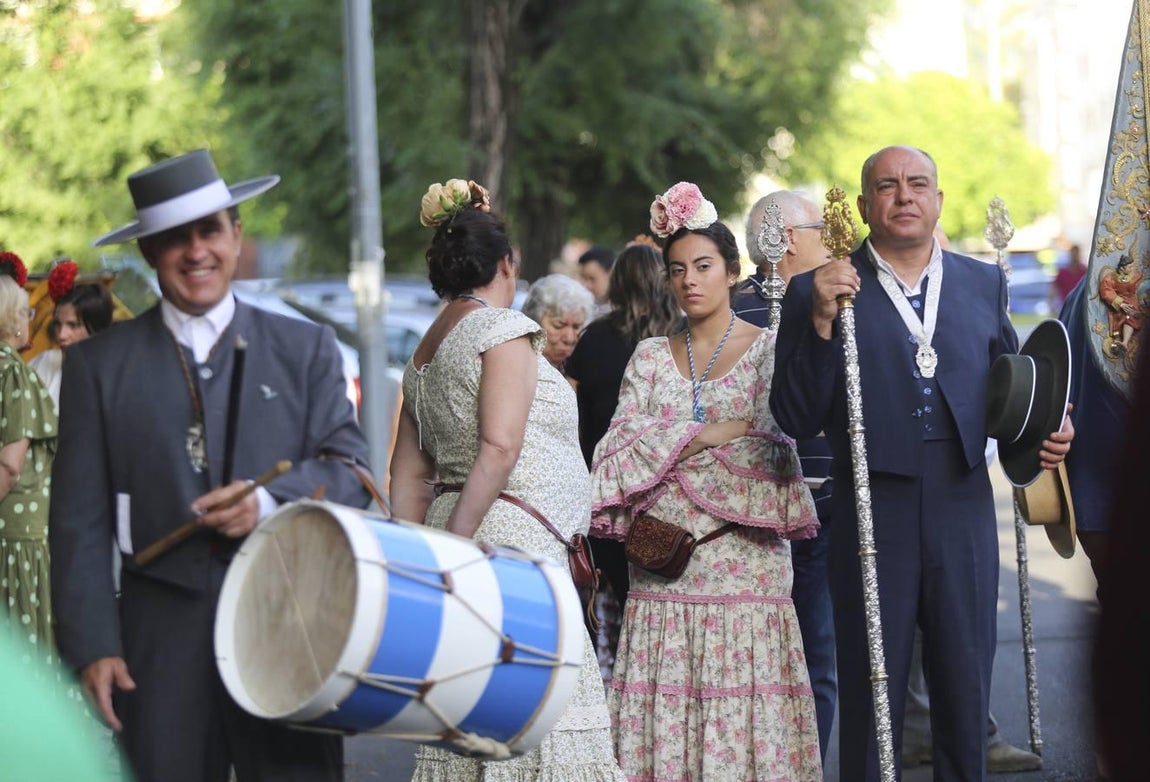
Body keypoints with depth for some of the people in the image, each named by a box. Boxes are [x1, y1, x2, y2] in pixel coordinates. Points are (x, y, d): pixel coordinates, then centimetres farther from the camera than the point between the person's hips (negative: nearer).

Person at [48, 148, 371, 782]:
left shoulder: (306, 350, 12)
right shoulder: (98, 364, 9)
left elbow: (350, 469, 5)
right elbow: (79, 520, 4)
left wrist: (271, 500, -15)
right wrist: (92, 646, -5)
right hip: (161, 646, 0)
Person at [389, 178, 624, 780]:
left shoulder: (425, 353, 19)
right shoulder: (504, 329, -4)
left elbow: (408, 474, 19)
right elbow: (499, 448, -15)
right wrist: (454, 543, -14)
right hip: (511, 536, -8)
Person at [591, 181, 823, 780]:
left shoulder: (768, 350, 3)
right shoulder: (651, 357, 13)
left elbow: (774, 447, -8)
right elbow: (621, 449, 2)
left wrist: (670, 448, -9)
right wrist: (705, 434, -8)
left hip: (746, 571, -3)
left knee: (745, 720, -6)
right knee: (663, 721, -1)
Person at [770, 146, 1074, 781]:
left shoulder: (984, 283, 10)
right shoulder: (817, 292, -1)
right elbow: (795, 420, -8)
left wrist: (1043, 436, -1)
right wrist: (821, 321, -19)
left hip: (963, 516, 3)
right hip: (871, 520, -3)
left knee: (965, 693, 10)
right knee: (870, 693, 5)